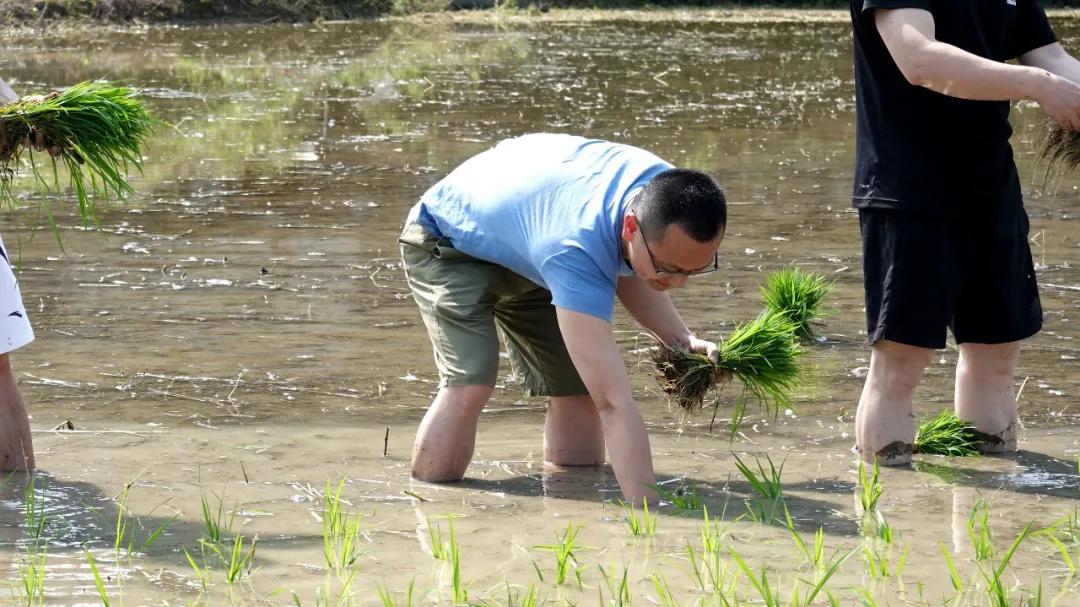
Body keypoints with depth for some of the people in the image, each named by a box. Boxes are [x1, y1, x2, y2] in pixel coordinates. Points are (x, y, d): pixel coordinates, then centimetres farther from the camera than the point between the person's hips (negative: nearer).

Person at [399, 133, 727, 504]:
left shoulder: (667, 192, -25)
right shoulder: (576, 250, -48)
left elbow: (627, 273, 0)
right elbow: (614, 405, -51)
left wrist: (681, 341, -18)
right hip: (447, 240, -7)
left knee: (579, 387, -3)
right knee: (470, 383, -28)